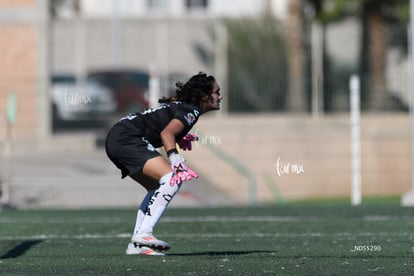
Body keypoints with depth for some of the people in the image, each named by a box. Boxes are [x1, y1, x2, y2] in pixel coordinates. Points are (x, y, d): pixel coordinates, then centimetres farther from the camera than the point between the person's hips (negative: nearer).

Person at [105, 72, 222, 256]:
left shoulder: (178, 105, 22)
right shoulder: (191, 111, -7)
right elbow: (166, 133, -21)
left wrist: (179, 138, 20)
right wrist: (176, 161, -31)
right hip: (127, 139, -10)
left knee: (157, 188, 16)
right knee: (172, 180, -19)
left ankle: (136, 244, 12)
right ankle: (144, 233, -27)